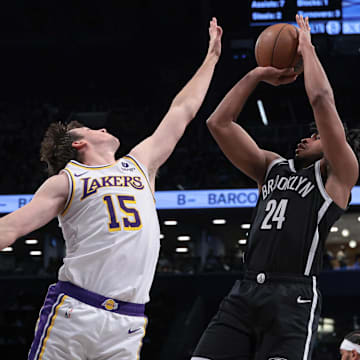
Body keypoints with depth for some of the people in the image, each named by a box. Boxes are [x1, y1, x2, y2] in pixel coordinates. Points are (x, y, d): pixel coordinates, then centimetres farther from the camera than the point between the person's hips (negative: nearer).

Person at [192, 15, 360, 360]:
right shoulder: (272, 168, 25)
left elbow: (322, 100, -4)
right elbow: (219, 123, 22)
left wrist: (306, 46, 9)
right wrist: (256, 75, 20)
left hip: (292, 296, -6)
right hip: (244, 292, 6)